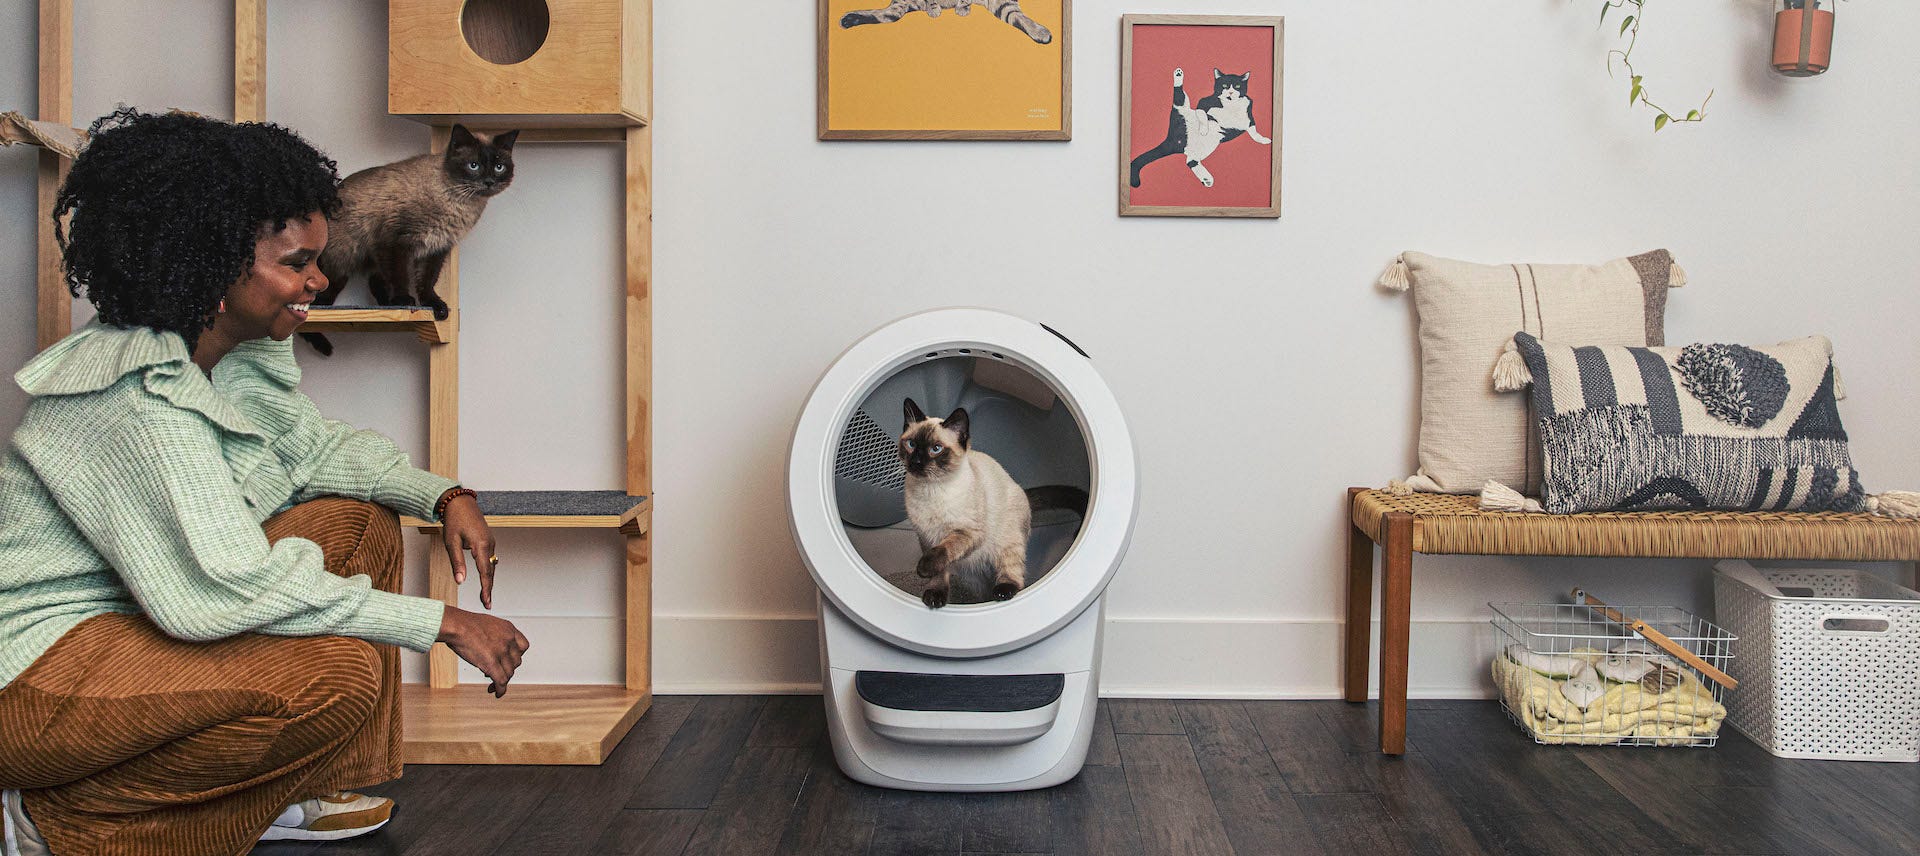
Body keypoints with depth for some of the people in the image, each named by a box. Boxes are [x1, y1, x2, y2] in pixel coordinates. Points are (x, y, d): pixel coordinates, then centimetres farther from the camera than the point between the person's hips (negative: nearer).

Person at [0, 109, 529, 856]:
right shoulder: (142, 402, -28)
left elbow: (312, 446, 12)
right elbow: (226, 590, -33)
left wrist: (445, 497, -7)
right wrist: (443, 622, -30)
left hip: (128, 615, 10)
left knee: (361, 520, 4)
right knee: (338, 673, -26)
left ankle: (297, 792, 9)